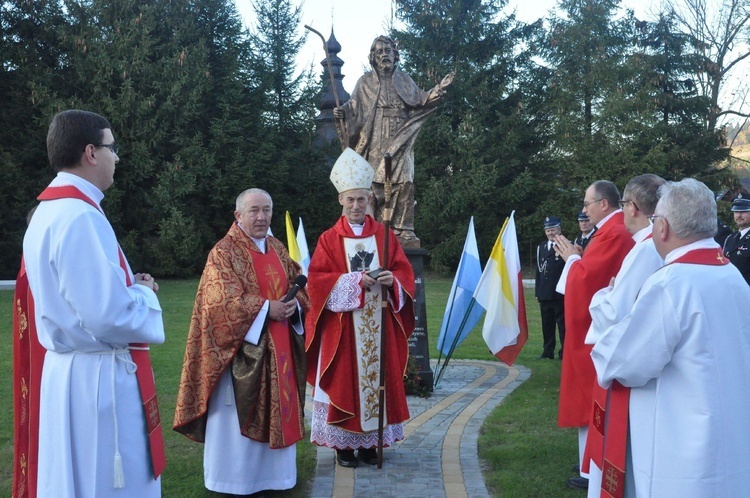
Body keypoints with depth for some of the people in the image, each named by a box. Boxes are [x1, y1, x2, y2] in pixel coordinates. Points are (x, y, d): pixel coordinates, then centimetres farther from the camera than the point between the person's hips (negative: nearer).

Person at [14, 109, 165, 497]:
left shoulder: (48, 211, 10)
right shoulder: (80, 216, -21)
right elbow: (110, 315, -27)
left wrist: (128, 286, 9)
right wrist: (143, 292, -7)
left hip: (67, 370, 10)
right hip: (99, 379, -10)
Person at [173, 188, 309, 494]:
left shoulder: (278, 249, 13)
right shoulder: (224, 252, -8)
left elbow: (299, 288, 13)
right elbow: (223, 300, -16)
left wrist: (294, 305, -9)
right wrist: (265, 308, -21)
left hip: (279, 347, 7)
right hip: (242, 346, -6)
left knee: (276, 410, 11)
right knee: (238, 414, -1)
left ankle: (270, 473, 23)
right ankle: (233, 478, 11)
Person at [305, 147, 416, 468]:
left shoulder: (385, 236, 8)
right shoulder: (329, 239, 2)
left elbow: (405, 272, 7)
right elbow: (318, 280, -6)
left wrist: (391, 279, -16)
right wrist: (355, 280, -17)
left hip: (379, 326, 2)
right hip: (342, 327, -2)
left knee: (378, 378, 4)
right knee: (344, 382, 0)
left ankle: (370, 442, 15)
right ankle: (343, 444, 11)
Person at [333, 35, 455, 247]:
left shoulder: (404, 80, 18)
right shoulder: (365, 82, 12)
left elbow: (420, 100, 14)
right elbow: (354, 107, 5)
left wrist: (439, 89, 0)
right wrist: (342, 111, -15)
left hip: (400, 142, 1)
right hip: (375, 144, -1)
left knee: (404, 184, -10)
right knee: (374, 186, -8)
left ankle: (403, 231, -8)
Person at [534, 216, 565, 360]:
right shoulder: (541, 247, 15)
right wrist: (537, 290, 12)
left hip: (560, 293, -6)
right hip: (544, 294, 6)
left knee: (563, 324, -2)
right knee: (547, 324, 10)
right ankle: (548, 351, 17)